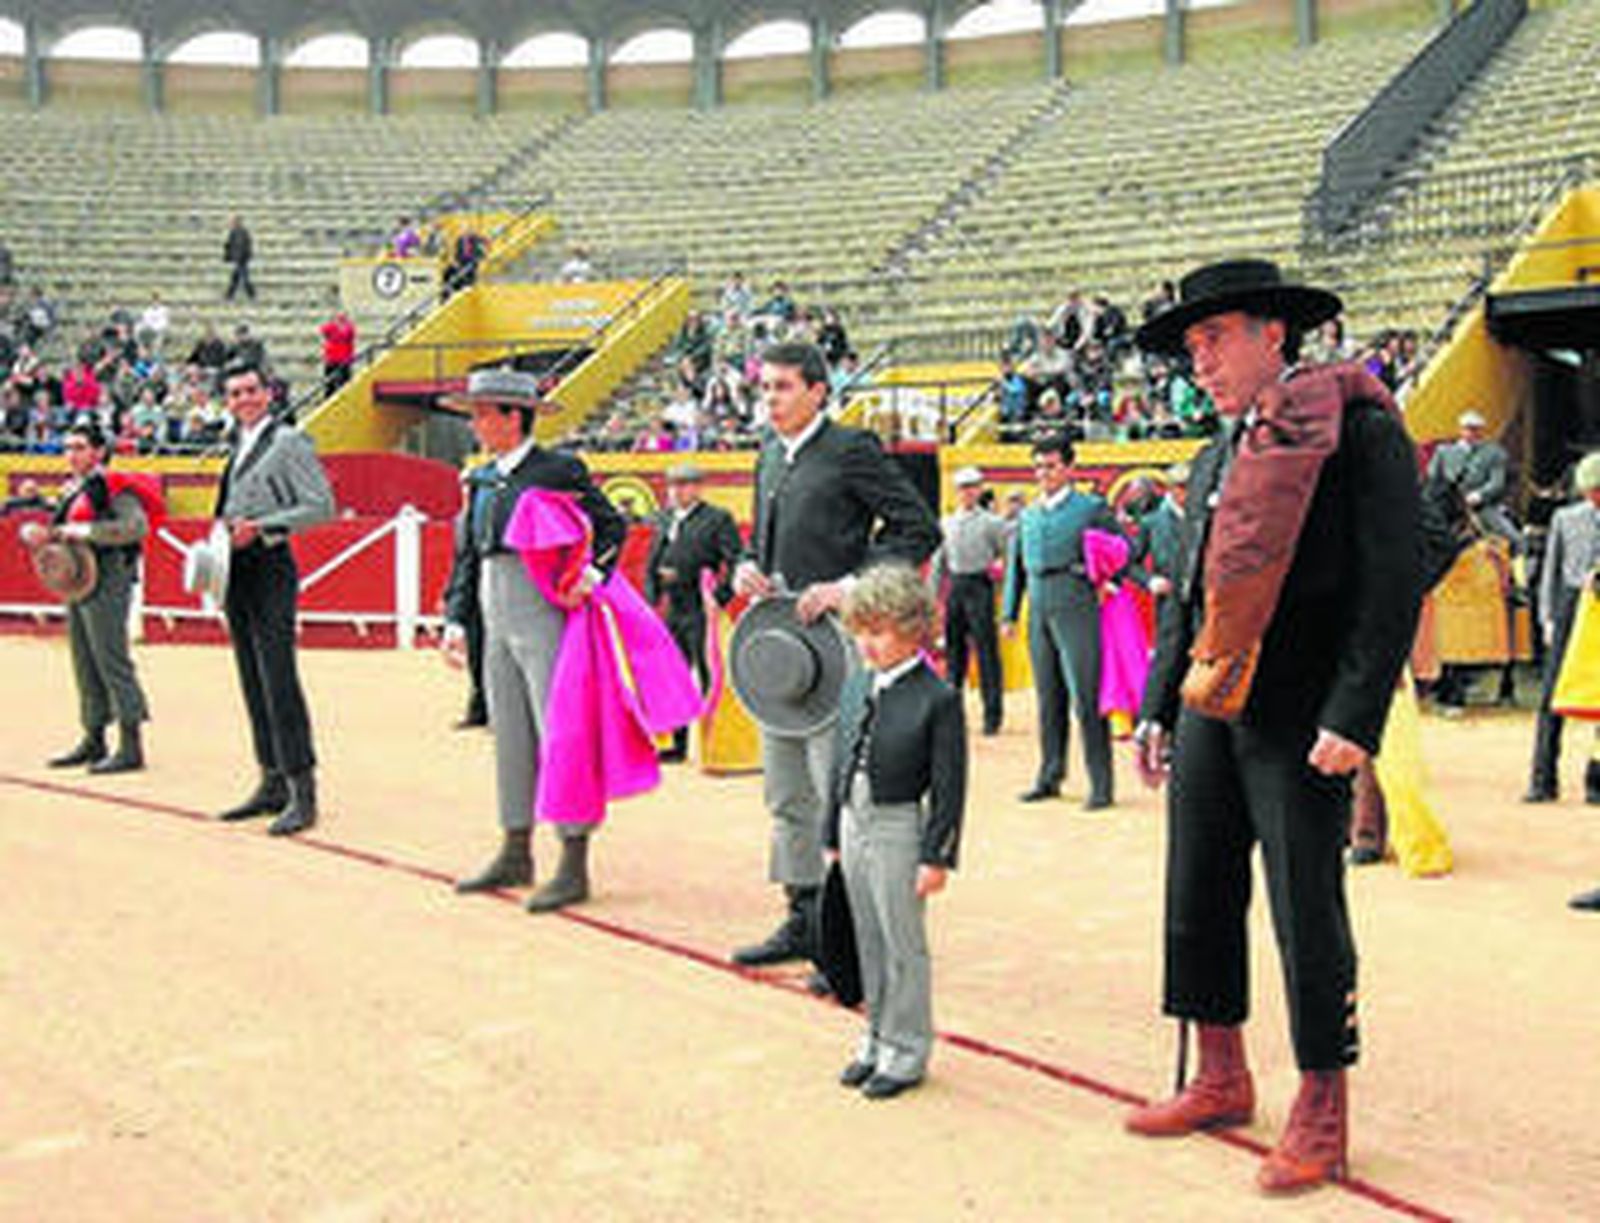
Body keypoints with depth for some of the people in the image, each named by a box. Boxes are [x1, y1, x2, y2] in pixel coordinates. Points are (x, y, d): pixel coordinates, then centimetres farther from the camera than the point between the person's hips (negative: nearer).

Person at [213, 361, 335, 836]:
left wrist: (261, 526, -17)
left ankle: (303, 794, -10)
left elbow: (321, 506, -12)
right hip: (237, 570, 8)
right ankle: (272, 783, 18)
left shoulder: (289, 441, -5)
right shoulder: (238, 446, 19)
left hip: (270, 566, -8)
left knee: (278, 683, -12)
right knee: (254, 685, 10)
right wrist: (224, 532, 8)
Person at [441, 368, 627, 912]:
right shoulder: (483, 480, 15)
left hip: (545, 616, -7)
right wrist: (455, 620, 13)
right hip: (497, 621, 7)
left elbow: (612, 525, -2)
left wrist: (592, 575, -14)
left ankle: (574, 865, -3)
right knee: (510, 738, 12)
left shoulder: (558, 470, -5)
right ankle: (516, 854, 22)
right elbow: (467, 556, 18)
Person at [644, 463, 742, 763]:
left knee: (707, 677, -5)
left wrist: (719, 597, -16)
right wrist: (653, 597, 8)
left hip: (700, 611, -7)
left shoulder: (717, 519, -4)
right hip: (671, 611, 7)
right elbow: (651, 563, 21)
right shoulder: (663, 519, 15)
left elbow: (737, 562, -11)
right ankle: (679, 744, 21)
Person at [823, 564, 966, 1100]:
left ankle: (907, 1049, 16)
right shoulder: (856, 685, 7)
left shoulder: (937, 698, -13)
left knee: (903, 944, 3)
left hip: (898, 829, -6)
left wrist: (937, 856, -14)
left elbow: (949, 787, -12)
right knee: (868, 941, 15)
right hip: (853, 824, 6)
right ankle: (877, 1038, 29)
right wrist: (833, 835, 14)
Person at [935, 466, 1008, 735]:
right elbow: (938, 563, 17)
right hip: (955, 587, 5)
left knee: (986, 649, -6)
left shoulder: (992, 522, 0)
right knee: (954, 648, 9)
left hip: (980, 586, -5)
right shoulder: (946, 524, 14)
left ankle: (993, 715, -1)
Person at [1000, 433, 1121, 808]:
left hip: (1077, 612, -5)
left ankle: (1101, 784, -4)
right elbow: (1016, 566, 21)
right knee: (1048, 700, 10)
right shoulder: (1028, 516, 18)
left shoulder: (1092, 508, 2)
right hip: (1040, 615, 5)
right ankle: (1049, 777, 18)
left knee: (1085, 700, -8)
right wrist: (1009, 613, 15)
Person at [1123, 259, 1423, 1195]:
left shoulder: (1360, 432, -7)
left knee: (1307, 911, 0)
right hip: (1209, 711, 7)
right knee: (1200, 897, 12)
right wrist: (1158, 708, 15)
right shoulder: (1217, 459, 15)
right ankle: (1222, 1082, 28)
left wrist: (1354, 720, -19)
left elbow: (1395, 584, -12)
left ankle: (1322, 1118, 14)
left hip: (1298, 722, -7)